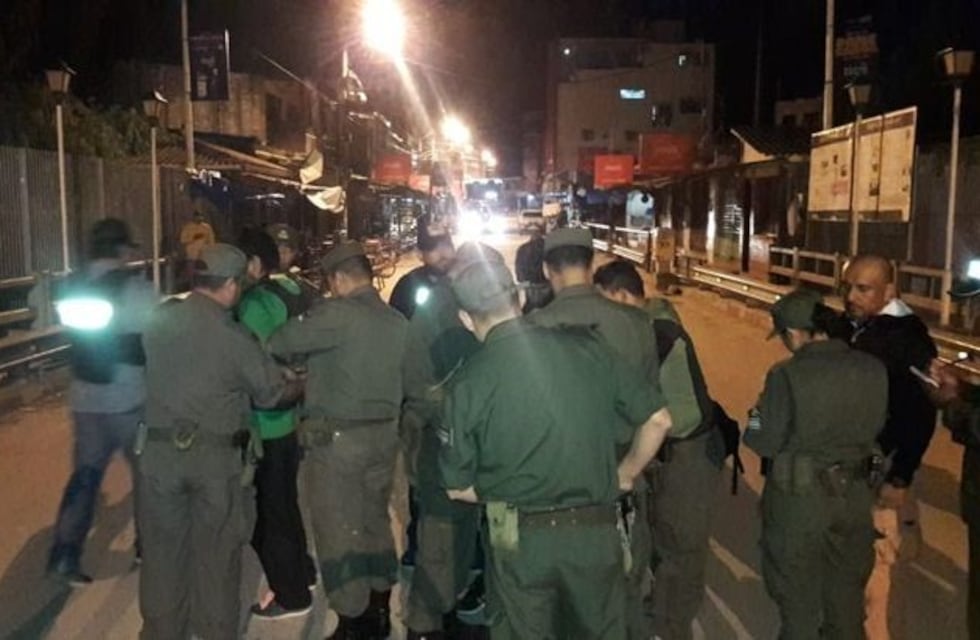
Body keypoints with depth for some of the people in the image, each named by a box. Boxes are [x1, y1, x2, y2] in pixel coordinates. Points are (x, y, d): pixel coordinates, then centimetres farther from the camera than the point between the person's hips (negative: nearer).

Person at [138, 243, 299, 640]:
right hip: (217, 456, -3)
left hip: (161, 450, 3)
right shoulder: (234, 337, -12)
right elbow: (275, 392, -7)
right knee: (217, 552, 12)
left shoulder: (159, 321, -2)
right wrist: (303, 384, 14)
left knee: (163, 548, 17)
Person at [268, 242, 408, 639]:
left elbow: (280, 343, -14)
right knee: (375, 521, 19)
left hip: (337, 437, -7)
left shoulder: (337, 313, -16)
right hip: (384, 433, 8)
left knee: (339, 530, 4)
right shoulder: (398, 321, 7)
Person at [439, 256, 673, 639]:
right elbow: (657, 419, -1)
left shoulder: (466, 382, -11)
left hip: (518, 538, -1)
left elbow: (457, 486, -2)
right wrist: (625, 474, 13)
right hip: (595, 531, 2)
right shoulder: (584, 347, -7)